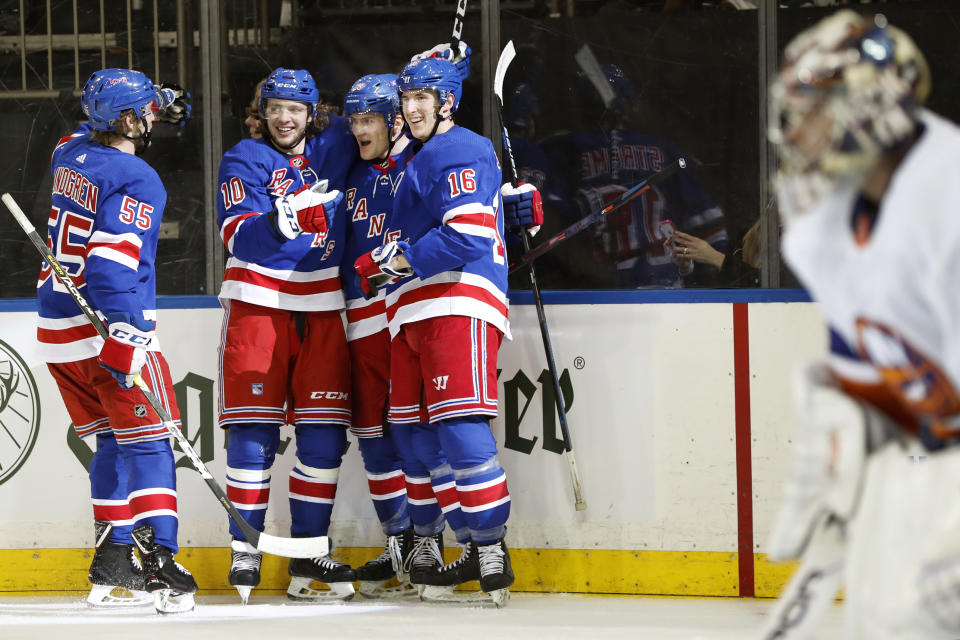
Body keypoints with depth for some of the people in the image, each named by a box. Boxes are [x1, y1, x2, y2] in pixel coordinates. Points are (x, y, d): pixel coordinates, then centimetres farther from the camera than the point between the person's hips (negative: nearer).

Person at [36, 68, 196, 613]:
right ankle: (160, 565, -15)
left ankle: (113, 567, 15)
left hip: (58, 328, 8)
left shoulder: (72, 155, 9)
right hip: (106, 328, -8)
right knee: (147, 442, -4)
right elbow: (114, 263, -24)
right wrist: (125, 342, -27)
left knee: (115, 440, 17)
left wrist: (155, 106, 32)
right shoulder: (137, 180, -15)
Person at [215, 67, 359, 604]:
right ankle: (246, 549, -1)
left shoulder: (336, 145, 7)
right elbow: (239, 238, -15)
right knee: (254, 431, -6)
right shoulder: (245, 160, -2)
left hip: (323, 309, 3)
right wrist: (277, 222, -35)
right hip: (259, 303, -3)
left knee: (324, 433, 0)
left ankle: (308, 549, 6)